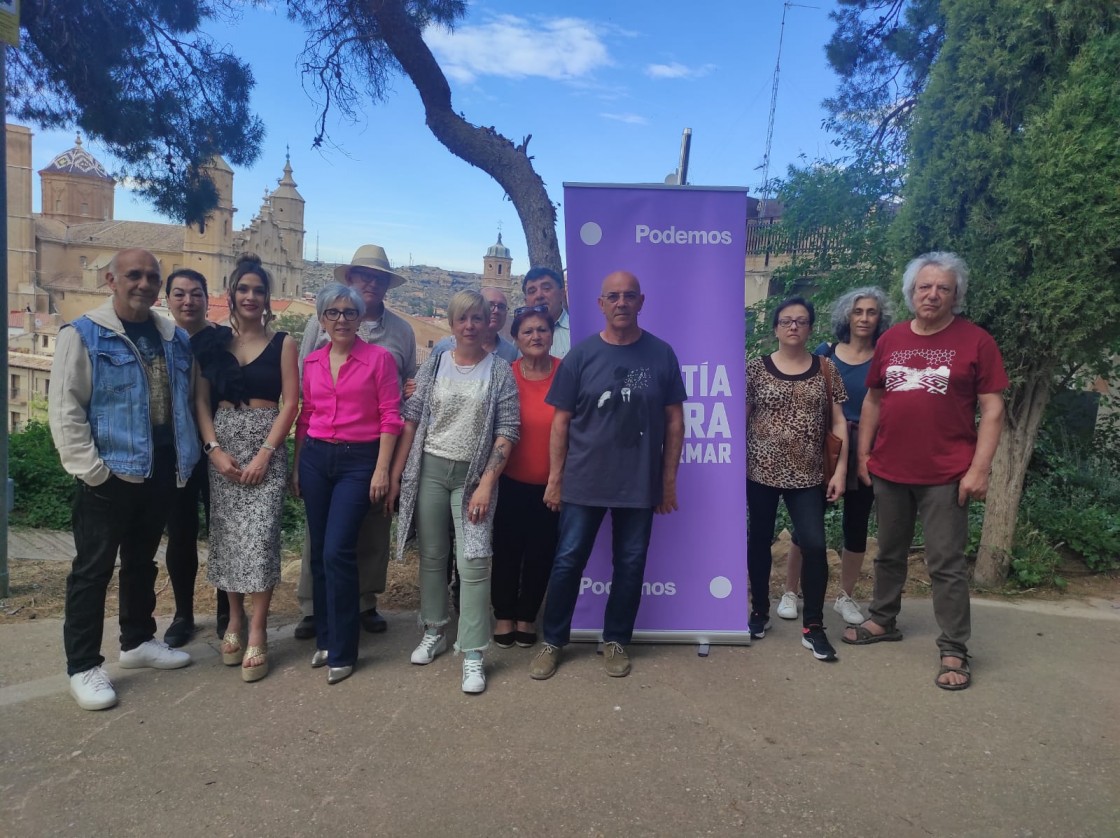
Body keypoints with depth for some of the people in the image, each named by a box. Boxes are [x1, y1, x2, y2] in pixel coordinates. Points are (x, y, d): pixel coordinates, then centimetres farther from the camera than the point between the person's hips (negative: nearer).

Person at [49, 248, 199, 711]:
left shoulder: (174, 338, 9)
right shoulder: (83, 335, -7)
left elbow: (187, 401, 15)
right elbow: (64, 409, -12)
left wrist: (187, 455, 6)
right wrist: (90, 469, -17)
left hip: (161, 471, 6)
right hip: (109, 474, -5)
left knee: (142, 562, 19)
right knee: (93, 569, 2)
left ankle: (138, 641, 34)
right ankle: (83, 667, 13)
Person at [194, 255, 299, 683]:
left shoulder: (282, 343, 2)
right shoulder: (215, 342, 8)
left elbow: (289, 403, -3)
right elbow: (201, 399, 5)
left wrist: (264, 454, -11)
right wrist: (214, 448, -7)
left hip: (266, 445, -3)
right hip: (221, 446, 3)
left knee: (260, 535, -9)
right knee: (226, 535, 6)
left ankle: (257, 631, -2)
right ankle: (234, 619, 20)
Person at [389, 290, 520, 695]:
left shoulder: (500, 370, -1)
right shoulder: (434, 365, 5)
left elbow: (508, 431, -5)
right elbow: (411, 420, 5)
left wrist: (487, 484, -12)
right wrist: (395, 475, 1)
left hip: (474, 474, -2)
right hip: (430, 468, 2)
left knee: (473, 561, -7)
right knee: (432, 556, 11)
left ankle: (472, 654, 2)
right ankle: (434, 632, 29)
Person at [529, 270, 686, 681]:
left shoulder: (661, 354, 1)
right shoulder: (581, 354, -1)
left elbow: (674, 420, 4)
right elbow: (561, 420, 1)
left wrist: (669, 479, 2)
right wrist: (555, 478, -2)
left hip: (640, 484, 1)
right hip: (583, 482, 0)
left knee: (630, 565, 10)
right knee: (567, 562, 5)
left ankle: (616, 641, 28)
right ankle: (552, 641, 22)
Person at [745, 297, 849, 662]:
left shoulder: (825, 368, 5)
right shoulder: (756, 368, 1)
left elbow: (838, 422, 5)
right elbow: (740, 419, 3)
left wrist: (840, 470, -2)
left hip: (807, 474, 0)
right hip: (761, 470, 0)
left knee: (814, 545, -7)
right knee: (760, 541, 10)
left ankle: (813, 627, 8)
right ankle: (760, 612, 29)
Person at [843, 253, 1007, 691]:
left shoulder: (976, 341, -4)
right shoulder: (890, 340, 7)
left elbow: (992, 409, -6)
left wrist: (979, 468, -13)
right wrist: (863, 453, 9)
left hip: (946, 476, -4)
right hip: (889, 471, 4)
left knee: (947, 565, 2)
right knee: (889, 553, 18)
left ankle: (954, 651, 12)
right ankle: (883, 621, 34)